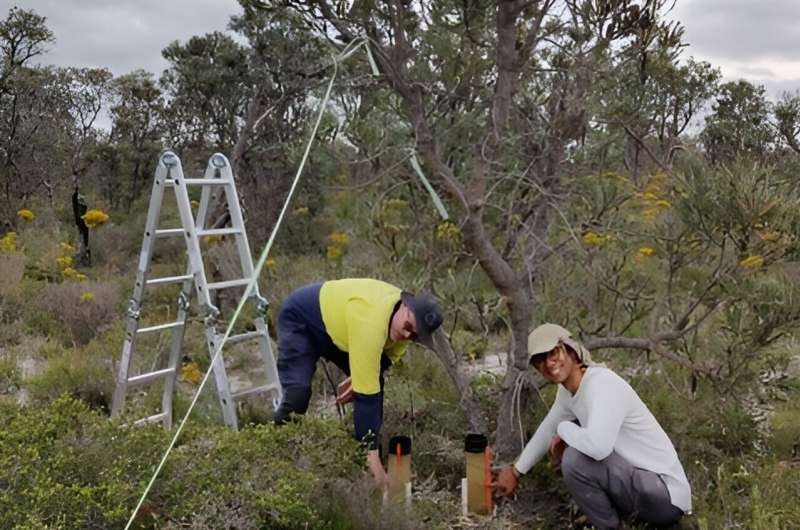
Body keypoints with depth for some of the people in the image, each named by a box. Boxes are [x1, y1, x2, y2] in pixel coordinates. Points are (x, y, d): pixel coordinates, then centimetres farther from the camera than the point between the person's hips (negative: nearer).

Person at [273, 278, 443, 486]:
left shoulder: (405, 327, -18)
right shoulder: (371, 322, -44)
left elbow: (386, 356, 2)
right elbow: (366, 396, -42)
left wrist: (359, 378, -19)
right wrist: (372, 453, -41)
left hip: (336, 320, 7)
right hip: (300, 319, -7)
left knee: (373, 383, -4)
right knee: (298, 393, -24)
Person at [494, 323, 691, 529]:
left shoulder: (602, 384, -24)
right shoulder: (568, 389, 3)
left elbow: (598, 446, -41)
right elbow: (549, 429, 21)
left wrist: (563, 429, -19)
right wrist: (516, 471, 30)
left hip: (665, 497, -9)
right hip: (641, 480, 9)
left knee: (574, 458, -26)